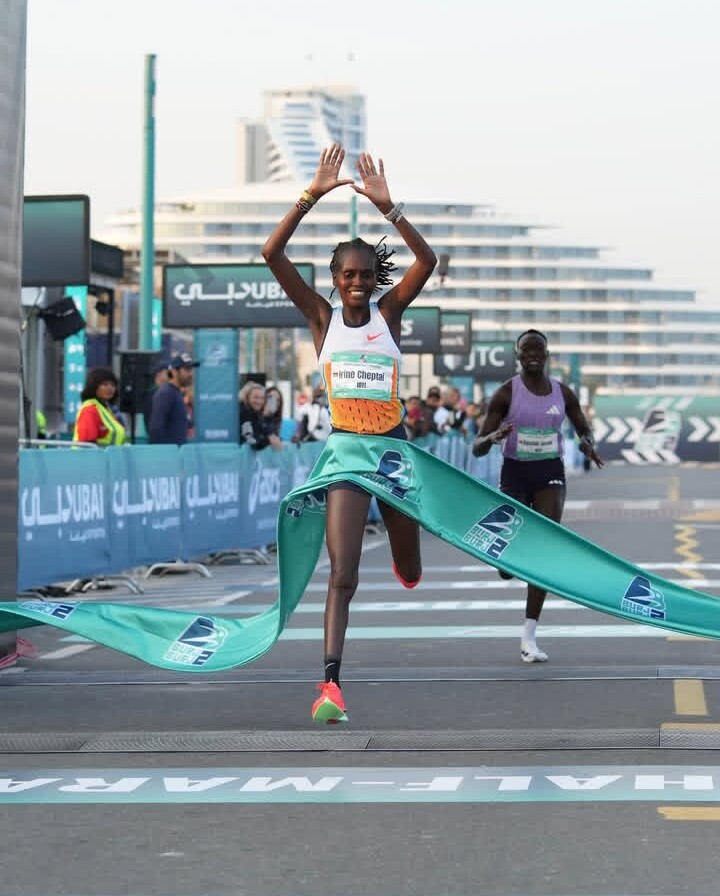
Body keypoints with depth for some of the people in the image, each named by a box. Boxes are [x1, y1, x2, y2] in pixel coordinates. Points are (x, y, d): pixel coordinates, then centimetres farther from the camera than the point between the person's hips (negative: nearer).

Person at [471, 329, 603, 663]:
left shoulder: (563, 393, 2)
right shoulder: (506, 393, -6)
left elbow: (584, 428, 18)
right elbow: (477, 447, -8)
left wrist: (588, 444, -7)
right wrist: (494, 437, -31)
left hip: (550, 474, 2)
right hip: (514, 474, -1)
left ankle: (529, 636, -7)